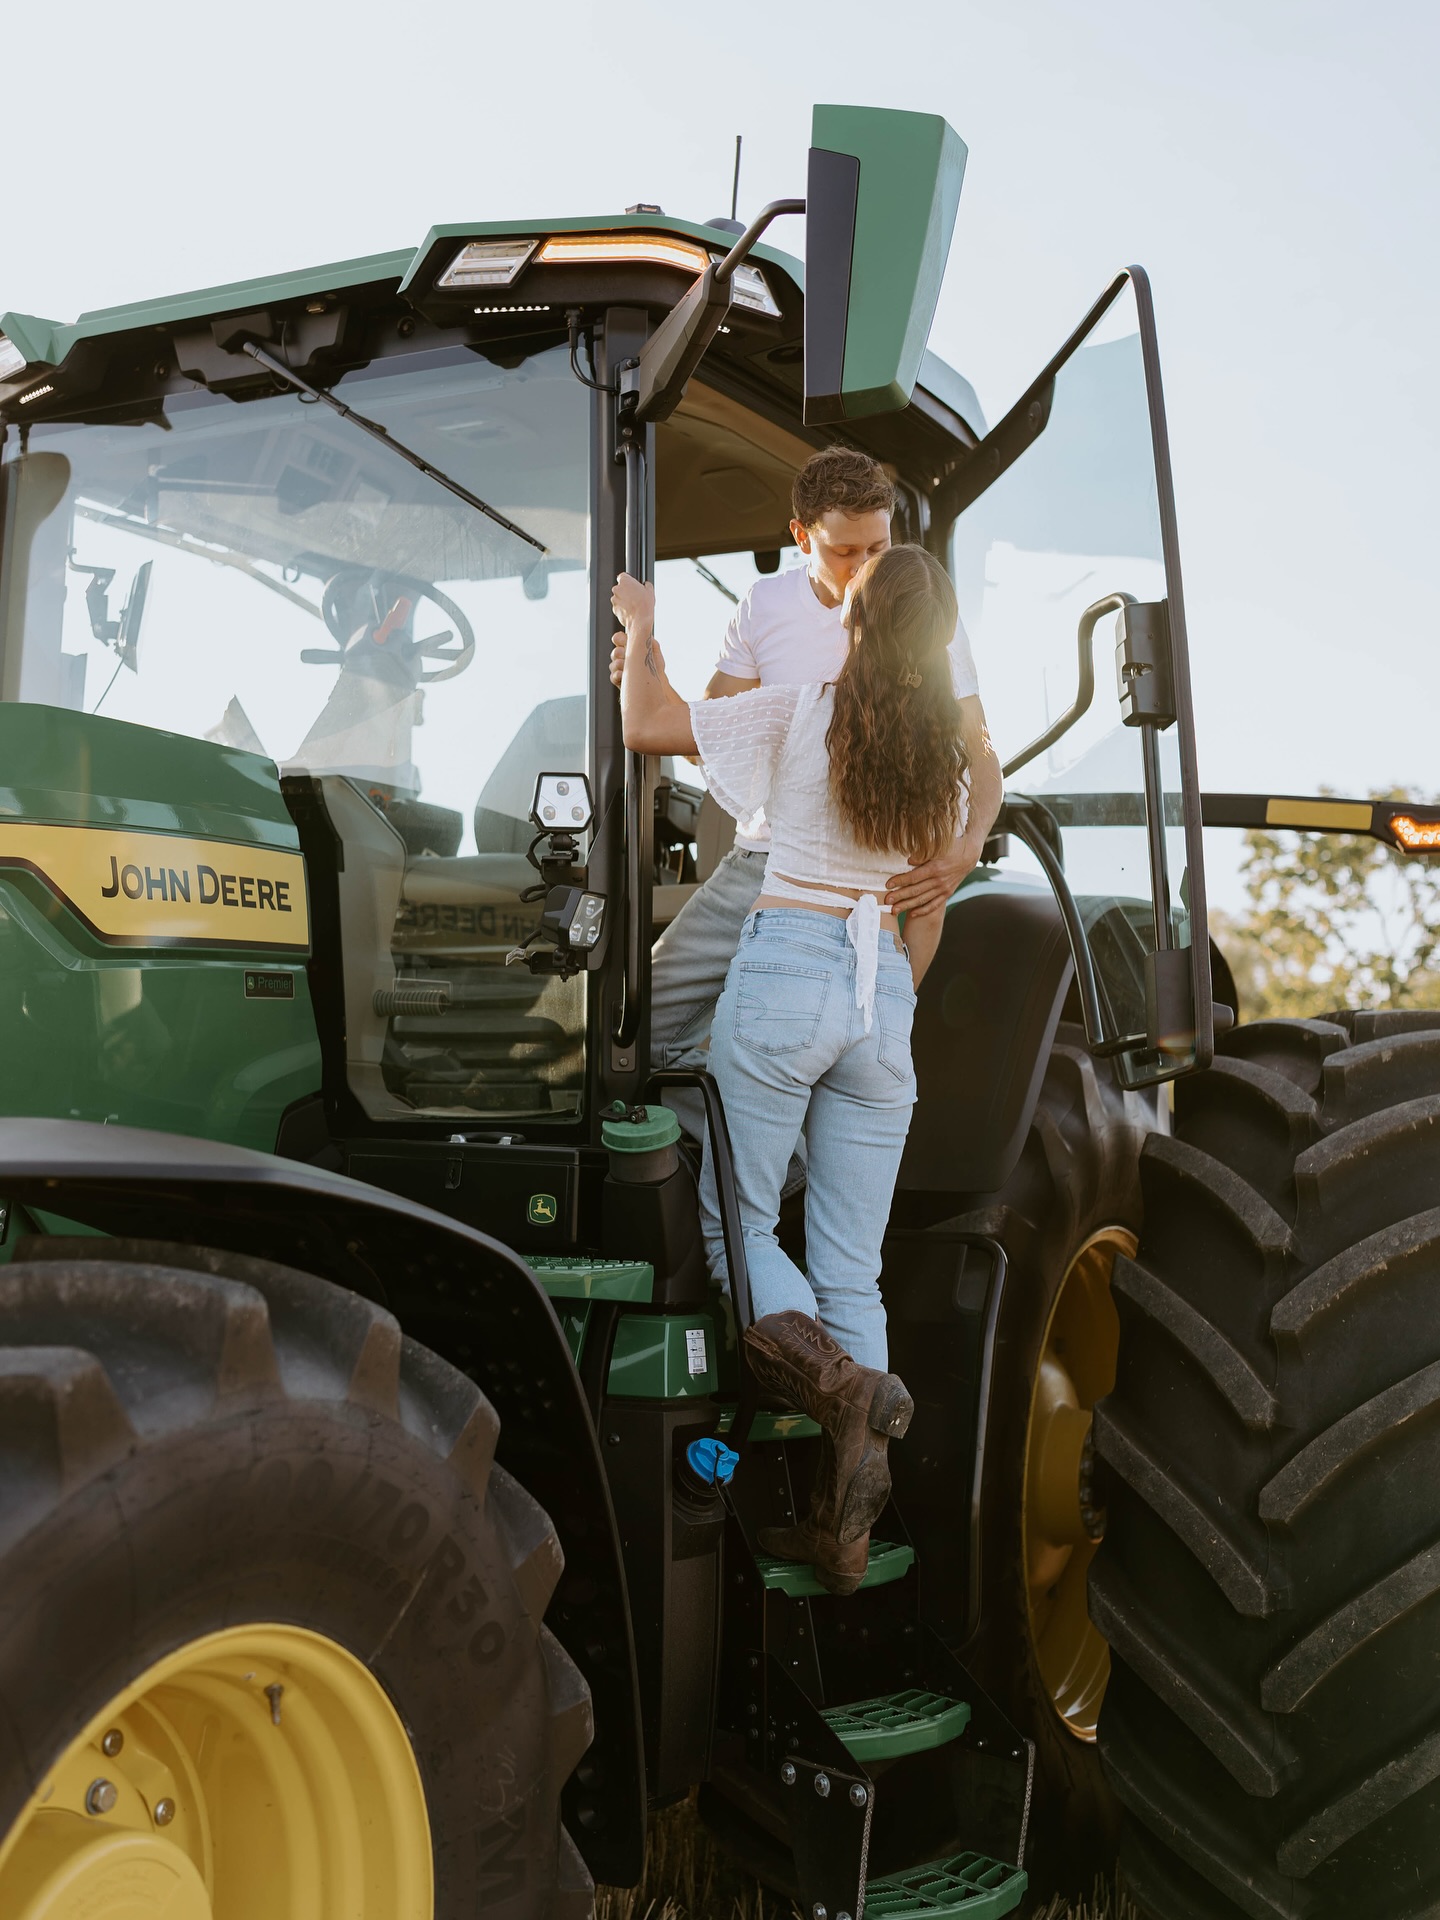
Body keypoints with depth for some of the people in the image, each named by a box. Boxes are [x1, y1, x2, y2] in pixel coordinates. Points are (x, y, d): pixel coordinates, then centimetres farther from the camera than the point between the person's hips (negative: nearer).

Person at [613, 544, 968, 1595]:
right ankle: (845, 1518, 3)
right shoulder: (946, 755, 13)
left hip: (785, 963, -5)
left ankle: (826, 1366, -20)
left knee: (736, 1215, 8)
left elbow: (646, 724, -4)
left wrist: (643, 628, 14)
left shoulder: (804, 709, -3)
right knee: (852, 1262, 6)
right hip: (886, 992, 5)